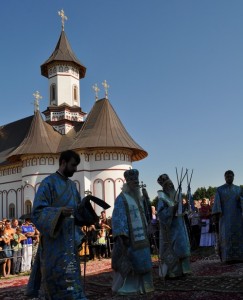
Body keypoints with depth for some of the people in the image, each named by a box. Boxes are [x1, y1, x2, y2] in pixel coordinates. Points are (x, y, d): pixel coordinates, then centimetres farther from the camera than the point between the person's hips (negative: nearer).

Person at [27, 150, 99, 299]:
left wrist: (85, 203, -4)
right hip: (55, 241, -7)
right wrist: (59, 211, -30)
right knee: (61, 279, -9)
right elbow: (37, 211, -15)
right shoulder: (48, 183, -9)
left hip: (70, 240, 7)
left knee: (69, 276, 11)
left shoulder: (72, 185, 14)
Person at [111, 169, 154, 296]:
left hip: (140, 236, 8)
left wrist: (146, 233, 18)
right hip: (129, 237, -8)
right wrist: (121, 235, -25)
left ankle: (138, 286, 24)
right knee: (127, 263, -3)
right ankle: (123, 288, 8)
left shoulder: (138, 197, 15)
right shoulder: (122, 198, -11)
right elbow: (118, 218, -17)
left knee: (140, 262, 13)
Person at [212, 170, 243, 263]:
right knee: (227, 236, -11)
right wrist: (216, 215, -14)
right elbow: (217, 203, -3)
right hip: (225, 215, -3)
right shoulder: (219, 189, 6)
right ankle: (229, 257, -13)